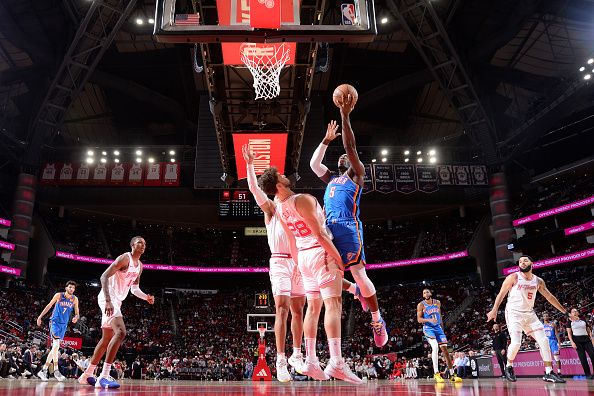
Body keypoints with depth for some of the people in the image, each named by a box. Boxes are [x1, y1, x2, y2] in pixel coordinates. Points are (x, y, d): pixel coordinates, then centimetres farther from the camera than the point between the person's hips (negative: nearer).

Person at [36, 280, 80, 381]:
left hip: (64, 324, 5)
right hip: (55, 322, -4)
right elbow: (49, 306, 5)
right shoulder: (59, 295, -6)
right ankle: (56, 370, -15)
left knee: (55, 348, 6)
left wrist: (76, 317, -18)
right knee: (56, 346, -18)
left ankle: (44, 370, 16)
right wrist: (40, 317, 6)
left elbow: (77, 312, 4)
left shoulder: (74, 299, 2)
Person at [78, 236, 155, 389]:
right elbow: (104, 277, -22)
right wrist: (108, 301, -32)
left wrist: (146, 297, 2)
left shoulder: (140, 266, 13)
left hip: (116, 301, 10)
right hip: (108, 298, -10)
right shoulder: (124, 258, -14)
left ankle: (87, 374, 28)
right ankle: (104, 375, -25)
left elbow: (134, 289, 22)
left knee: (107, 339, 16)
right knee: (120, 332, -25)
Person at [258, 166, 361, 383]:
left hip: (303, 255, 8)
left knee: (313, 307, 11)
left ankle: (310, 360, 10)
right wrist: (337, 257, -14)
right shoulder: (303, 200, -19)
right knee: (333, 304, -10)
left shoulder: (279, 205, 4)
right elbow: (320, 234, -19)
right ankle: (336, 361, -18)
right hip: (321, 252, -8)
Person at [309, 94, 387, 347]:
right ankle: (356, 291, 24)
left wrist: (345, 116, -5)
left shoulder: (356, 174, 10)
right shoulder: (331, 178, 28)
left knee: (359, 273, -9)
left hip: (348, 227, -7)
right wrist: (327, 139, 22)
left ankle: (377, 321, 6)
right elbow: (313, 164, 21)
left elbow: (351, 147, -2)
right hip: (328, 229, 7)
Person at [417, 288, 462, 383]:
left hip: (438, 327, 5)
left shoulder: (437, 303, 6)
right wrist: (429, 320, -27)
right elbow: (419, 319, -10)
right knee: (435, 347, -25)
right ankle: (436, 373, -19)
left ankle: (452, 375, 8)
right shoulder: (421, 305, -7)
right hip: (428, 328, -5)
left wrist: (442, 328, 18)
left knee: (445, 349, 1)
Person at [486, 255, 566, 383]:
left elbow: (549, 297, 14)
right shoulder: (513, 277, -10)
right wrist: (494, 310, -12)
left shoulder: (538, 281, 3)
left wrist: (564, 311, 19)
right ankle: (509, 367, 9)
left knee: (544, 341, -1)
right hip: (514, 313, -5)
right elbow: (502, 294, -6)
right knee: (516, 343, -18)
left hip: (529, 313, 5)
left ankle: (549, 373, 9)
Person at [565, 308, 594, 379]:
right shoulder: (570, 322, 6)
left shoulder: (583, 320, 16)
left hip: (586, 339, 3)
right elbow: (569, 333, 1)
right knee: (583, 357, -5)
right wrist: (572, 342, -11)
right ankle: (588, 374, 0)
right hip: (577, 340, -3)